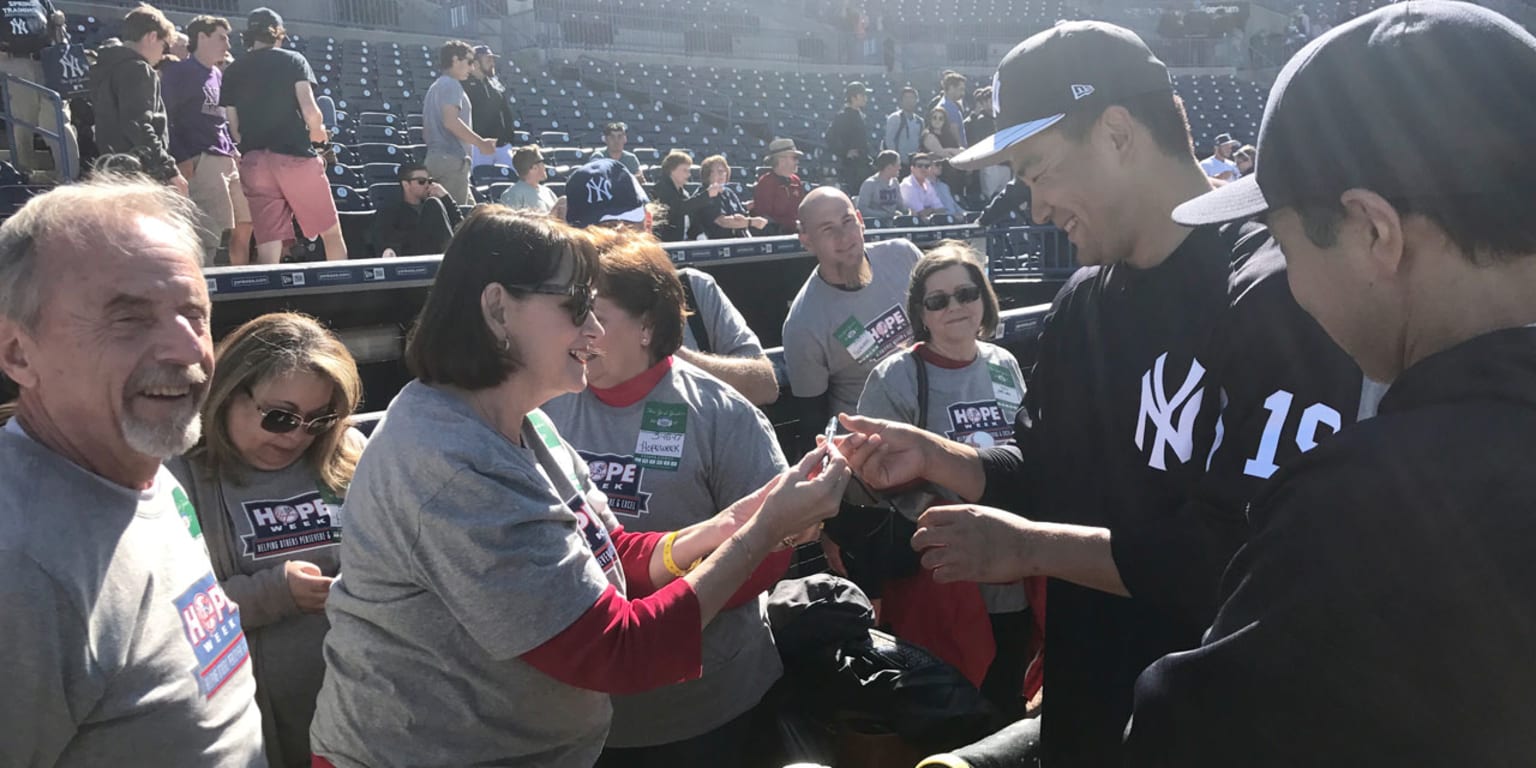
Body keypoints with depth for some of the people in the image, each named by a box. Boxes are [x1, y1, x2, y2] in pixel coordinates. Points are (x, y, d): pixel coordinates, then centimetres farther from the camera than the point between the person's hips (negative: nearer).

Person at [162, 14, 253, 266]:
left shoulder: (218, 74, 22)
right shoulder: (178, 72, -1)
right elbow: (164, 118, -8)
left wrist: (234, 150, 14)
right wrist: (182, 159, -16)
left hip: (228, 159, 8)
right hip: (201, 160, -8)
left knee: (244, 226, 6)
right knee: (209, 234, -15)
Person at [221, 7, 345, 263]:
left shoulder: (232, 71, 14)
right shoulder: (292, 60, 4)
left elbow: (234, 130, 10)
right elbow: (309, 109, -9)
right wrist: (318, 132, 11)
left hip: (253, 163, 3)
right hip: (295, 155, -3)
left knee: (268, 246, 2)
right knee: (331, 233, 10)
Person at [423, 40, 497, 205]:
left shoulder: (435, 87, 23)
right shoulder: (451, 84, -7)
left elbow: (425, 131, 24)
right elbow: (451, 121, -21)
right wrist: (481, 143, -17)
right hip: (452, 158, -10)